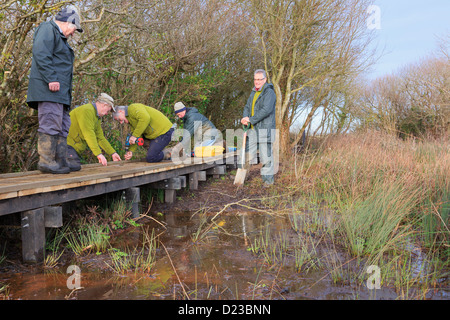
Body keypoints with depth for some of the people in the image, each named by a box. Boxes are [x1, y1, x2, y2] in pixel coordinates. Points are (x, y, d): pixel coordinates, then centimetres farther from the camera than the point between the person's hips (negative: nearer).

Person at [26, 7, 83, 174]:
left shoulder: (60, 38, 31)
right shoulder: (48, 28, 2)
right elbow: (41, 53, -15)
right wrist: (51, 78, -23)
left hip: (61, 91, 10)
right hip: (49, 88, -10)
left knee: (63, 127, 7)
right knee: (50, 124, -14)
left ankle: (60, 161, 9)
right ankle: (46, 162, -13)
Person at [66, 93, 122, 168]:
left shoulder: (97, 117, 16)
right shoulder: (87, 110, -17)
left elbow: (100, 138, 18)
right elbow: (89, 134, -26)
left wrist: (113, 153, 13)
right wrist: (99, 154, -30)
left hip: (75, 149, 10)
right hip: (67, 145, -10)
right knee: (76, 168, -19)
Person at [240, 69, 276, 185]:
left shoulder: (269, 92, -8)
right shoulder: (254, 93, 18)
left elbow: (266, 110, -20)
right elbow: (247, 107, 15)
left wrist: (251, 119, -17)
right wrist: (245, 118, -7)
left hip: (265, 129, -8)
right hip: (253, 129, 8)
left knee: (266, 155, -4)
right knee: (248, 153, 9)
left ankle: (268, 179, 7)